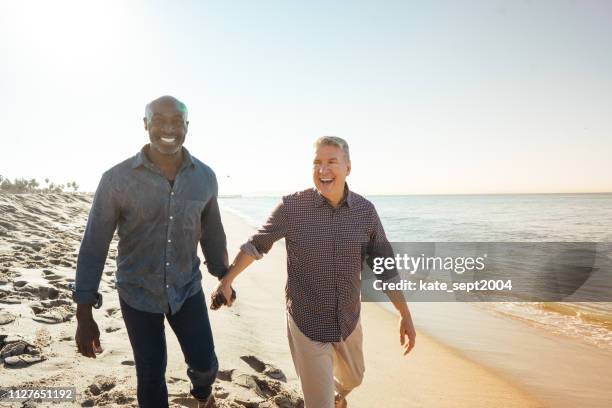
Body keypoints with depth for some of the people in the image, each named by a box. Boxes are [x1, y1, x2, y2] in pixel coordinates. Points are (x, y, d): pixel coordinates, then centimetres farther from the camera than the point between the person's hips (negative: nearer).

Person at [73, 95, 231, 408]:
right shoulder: (117, 178, -16)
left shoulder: (205, 177, -7)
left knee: (204, 364, 8)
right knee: (150, 377, 10)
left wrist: (224, 278, 14)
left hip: (188, 288, 2)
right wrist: (84, 315, -11)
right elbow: (94, 245, -12)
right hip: (138, 293, -2)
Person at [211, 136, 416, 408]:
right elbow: (256, 245, -2)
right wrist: (226, 281, -3)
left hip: (349, 321, 4)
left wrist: (405, 314, 1)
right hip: (306, 322, -4)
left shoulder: (365, 211, -8)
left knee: (352, 378, 29)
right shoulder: (292, 207, -15)